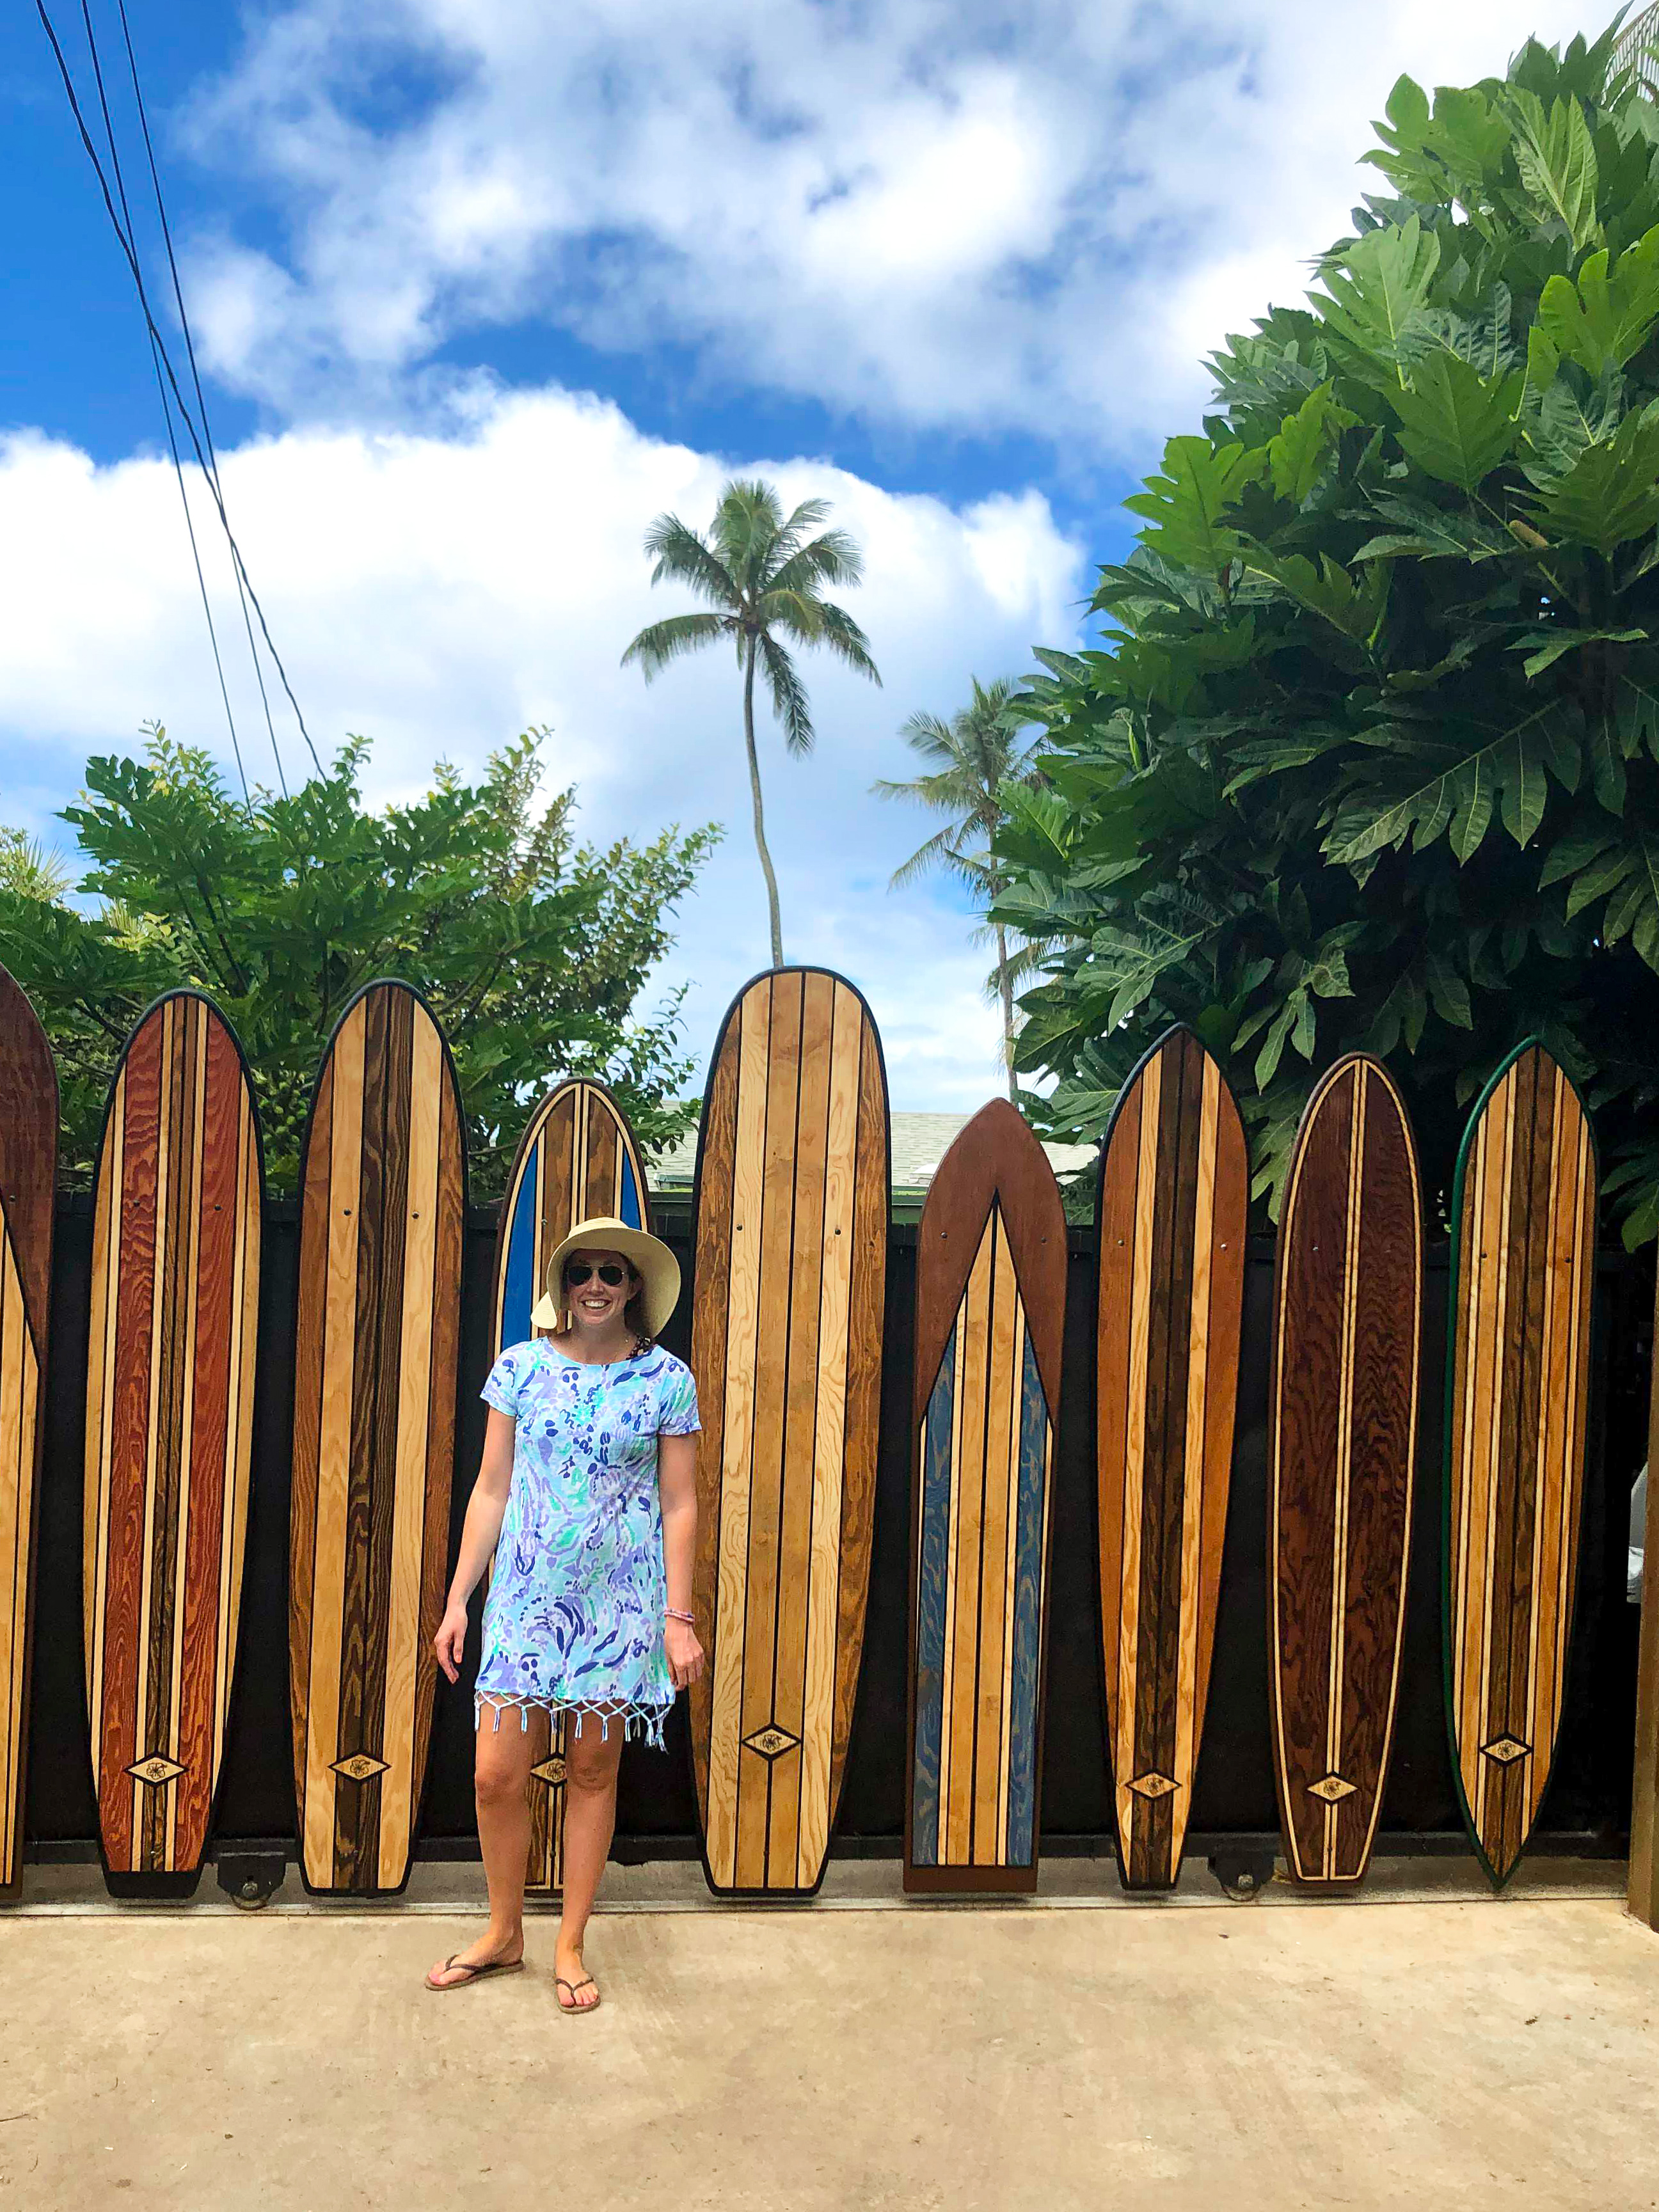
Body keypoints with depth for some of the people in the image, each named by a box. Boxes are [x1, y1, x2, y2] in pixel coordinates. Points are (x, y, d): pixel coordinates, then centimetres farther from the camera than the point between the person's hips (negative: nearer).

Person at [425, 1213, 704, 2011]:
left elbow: (679, 1505, 0)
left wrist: (679, 1616, -2)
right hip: (526, 1595, 1)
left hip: (619, 1603, -1)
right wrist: (457, 1598, 4)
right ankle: (504, 1933, 27)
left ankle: (570, 1945, 26)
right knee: (497, 1775, 2)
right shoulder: (521, 1368, 1)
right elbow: (491, 1489, 6)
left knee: (592, 1773, 8)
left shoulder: (666, 1379, -3)